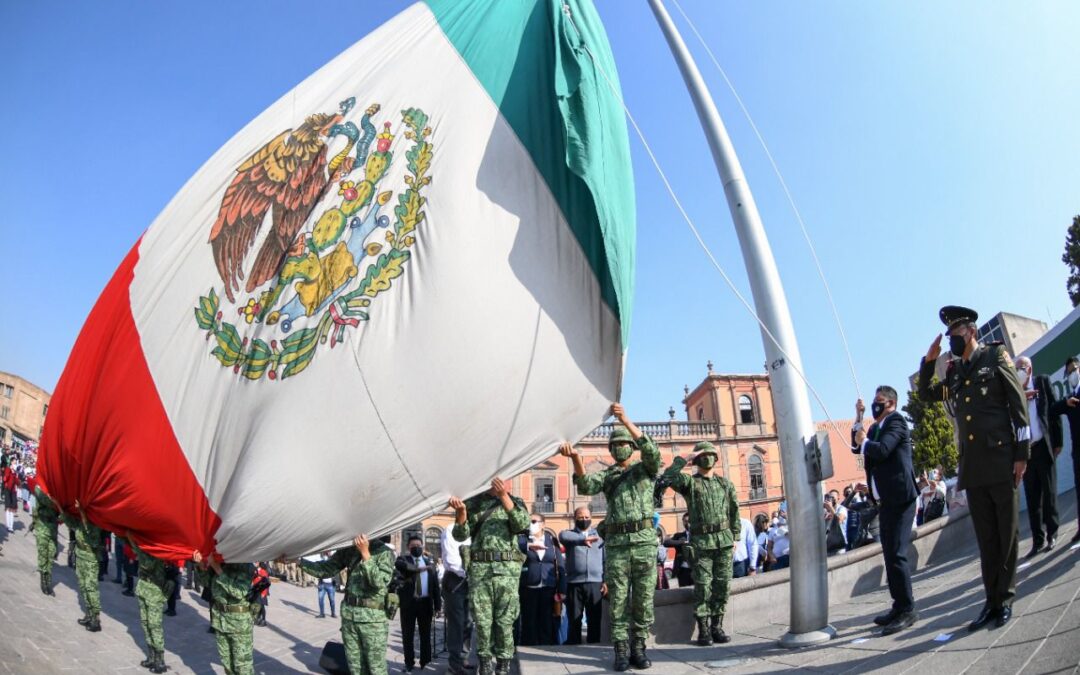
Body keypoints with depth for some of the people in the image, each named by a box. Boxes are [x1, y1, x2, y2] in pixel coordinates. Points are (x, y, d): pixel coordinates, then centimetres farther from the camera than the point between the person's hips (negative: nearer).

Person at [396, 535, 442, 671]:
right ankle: (409, 663, 18)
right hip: (408, 602, -1)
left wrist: (438, 605, 0)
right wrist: (419, 569, -28)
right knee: (408, 634, 6)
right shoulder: (403, 559, 3)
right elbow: (399, 564, -24)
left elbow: (435, 585, 6)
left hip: (425, 602, 2)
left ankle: (425, 662, 20)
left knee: (426, 634, 8)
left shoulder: (429, 562, 9)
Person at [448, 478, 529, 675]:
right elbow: (461, 535, 6)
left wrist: (504, 496, -18)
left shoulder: (515, 502, 11)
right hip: (479, 566, 1)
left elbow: (522, 524, -9)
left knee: (505, 620, 0)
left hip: (507, 567, -1)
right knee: (481, 619, 2)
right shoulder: (474, 503, 13)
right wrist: (461, 511, -13)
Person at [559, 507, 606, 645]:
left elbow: (605, 559, 12)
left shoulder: (598, 535, 14)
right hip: (574, 583, -1)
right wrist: (583, 539, -31)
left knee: (595, 620, 4)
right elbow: (563, 536, -18)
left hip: (595, 583, 1)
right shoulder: (570, 534, 8)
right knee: (574, 620, 4)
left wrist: (606, 580, 1)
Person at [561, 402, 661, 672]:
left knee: (643, 598, 2)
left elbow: (652, 452, -13)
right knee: (618, 600, 2)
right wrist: (575, 457, -27)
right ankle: (622, 650, 8)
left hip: (644, 540, -1)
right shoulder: (606, 475, 15)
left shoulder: (645, 469, 11)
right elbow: (586, 485, -7)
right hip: (616, 543, 1)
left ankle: (639, 647, 11)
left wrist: (626, 421, -24)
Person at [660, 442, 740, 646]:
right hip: (701, 542, -3)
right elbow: (669, 476, -17)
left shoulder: (725, 483, 13)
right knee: (703, 587, -3)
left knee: (722, 585, 4)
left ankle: (717, 627, 14)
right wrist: (685, 459, -10)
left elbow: (734, 511, 15)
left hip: (724, 540, 3)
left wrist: (735, 536, 8)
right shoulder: (690, 482, 2)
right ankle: (704, 630, 4)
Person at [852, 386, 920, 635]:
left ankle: (907, 610, -4)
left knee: (896, 553, -11)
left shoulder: (896, 422, -9)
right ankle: (899, 606, 21)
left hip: (899, 498, -9)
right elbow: (857, 447, 14)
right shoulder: (876, 427, 18)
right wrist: (858, 419, 8)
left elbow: (882, 450, -22)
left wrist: (864, 442, -3)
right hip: (885, 500, 9)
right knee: (890, 554, 13)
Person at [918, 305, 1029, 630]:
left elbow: (1019, 402, -2)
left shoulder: (995, 356, 3)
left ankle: (1005, 598, 12)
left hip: (1001, 459, -4)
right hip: (972, 466, 5)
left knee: (1007, 531, 2)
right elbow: (925, 393, 25)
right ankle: (993, 600, 13)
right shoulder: (953, 373, 15)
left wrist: (1021, 453, -8)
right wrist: (928, 360, 9)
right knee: (986, 536, 7)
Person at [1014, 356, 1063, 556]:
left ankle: (1052, 534, 17)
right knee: (1032, 496, 4)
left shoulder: (1042, 381, 5)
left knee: (1049, 492, 6)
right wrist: (1019, 396, -14)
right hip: (1025, 448, 1)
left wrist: (1057, 441, -2)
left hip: (1044, 445, -1)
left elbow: (1054, 410, 2)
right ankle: (1038, 539, 8)